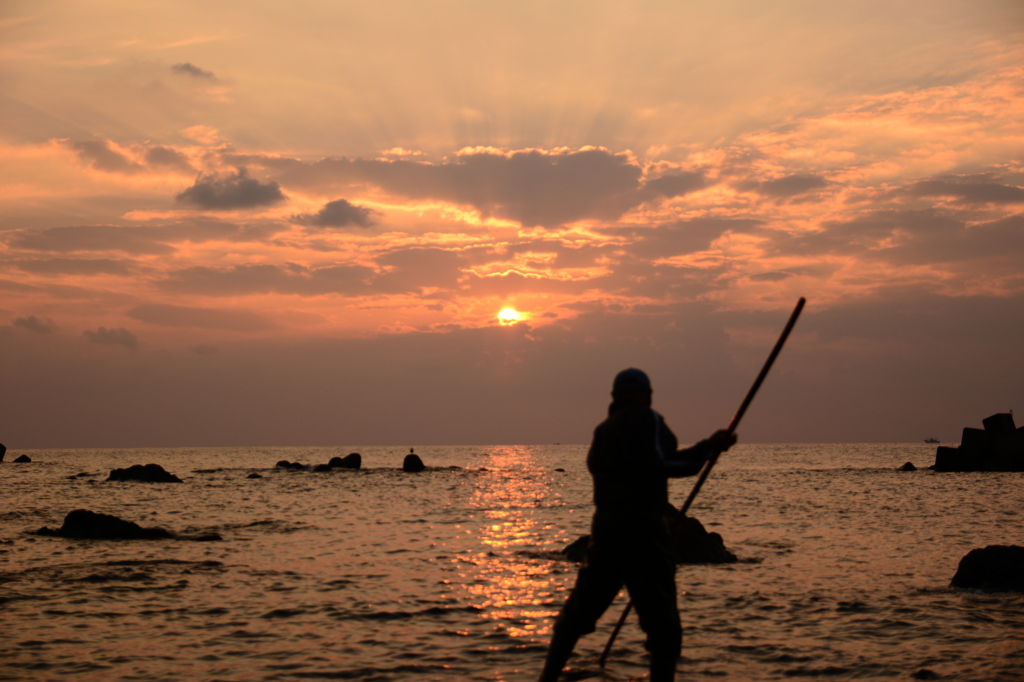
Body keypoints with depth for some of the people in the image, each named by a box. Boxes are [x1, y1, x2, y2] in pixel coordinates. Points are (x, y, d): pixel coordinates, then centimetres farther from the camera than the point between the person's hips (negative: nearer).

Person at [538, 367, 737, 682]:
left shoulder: (603, 430, 17)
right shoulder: (648, 420, -5)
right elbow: (660, 464, -16)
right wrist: (709, 447, -11)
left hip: (604, 527, 7)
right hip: (642, 530, -7)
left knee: (577, 612, 17)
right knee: (662, 624, -4)